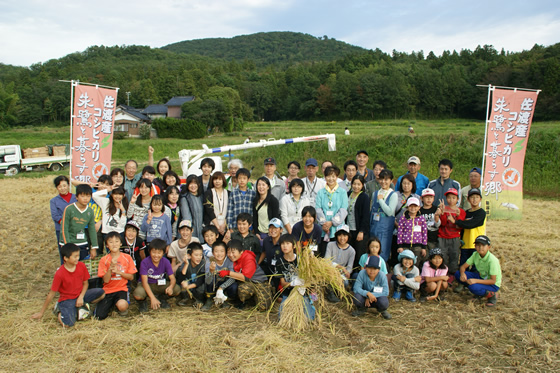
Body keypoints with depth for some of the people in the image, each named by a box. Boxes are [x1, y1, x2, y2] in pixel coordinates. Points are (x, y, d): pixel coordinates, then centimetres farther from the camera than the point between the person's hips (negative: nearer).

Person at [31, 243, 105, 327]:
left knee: (101, 293, -19)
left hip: (80, 295, 5)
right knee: (68, 323, -28)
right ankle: (59, 310, 5)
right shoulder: (60, 274, -19)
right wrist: (41, 312, -3)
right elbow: (51, 294, -10)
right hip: (67, 299, -4)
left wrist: (81, 297, -12)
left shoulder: (81, 266, -7)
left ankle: (82, 306, 1)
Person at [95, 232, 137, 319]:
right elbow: (106, 280, -5)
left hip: (122, 289, -1)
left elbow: (131, 277, 0)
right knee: (100, 316, -16)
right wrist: (110, 267, -19)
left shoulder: (127, 258, 0)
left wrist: (118, 271, -13)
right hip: (108, 290, 1)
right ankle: (111, 304, 17)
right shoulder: (104, 260, 0)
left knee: (122, 306, -35)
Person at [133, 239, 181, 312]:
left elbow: (172, 278, -12)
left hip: (160, 285, 3)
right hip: (147, 285, -3)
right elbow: (145, 282, -25)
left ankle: (161, 298, 9)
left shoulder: (165, 262, -11)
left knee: (177, 289, -23)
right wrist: (152, 298, -36)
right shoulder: (145, 263, -20)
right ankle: (143, 302, 3)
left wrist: (171, 286, -39)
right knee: (137, 294, -37)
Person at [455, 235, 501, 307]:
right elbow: (463, 267, -4)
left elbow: (493, 281, -25)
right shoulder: (475, 255, -8)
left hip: (493, 285, -7)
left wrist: (476, 281, -35)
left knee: (473, 287, -36)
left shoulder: (492, 260, -26)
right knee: (458, 274, -11)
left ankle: (491, 295, -6)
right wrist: (462, 274, -28)